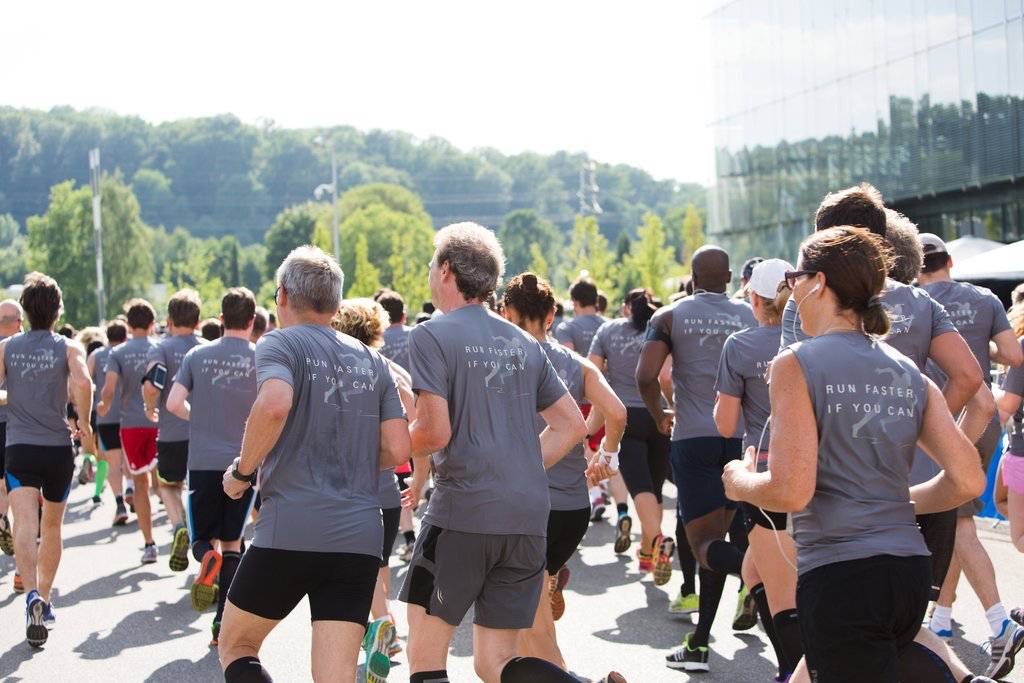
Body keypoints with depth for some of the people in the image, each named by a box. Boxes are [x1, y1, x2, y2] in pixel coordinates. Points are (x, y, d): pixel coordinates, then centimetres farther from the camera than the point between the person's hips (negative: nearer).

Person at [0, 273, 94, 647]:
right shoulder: (69, 348, 0)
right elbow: (82, 383, -19)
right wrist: (85, 424, -5)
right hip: (59, 448, 1)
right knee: (52, 527, 18)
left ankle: (32, 595, -38)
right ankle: (44, 601, 26)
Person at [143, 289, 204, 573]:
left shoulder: (161, 348, -5)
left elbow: (151, 387, -21)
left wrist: (151, 408, -1)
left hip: (172, 433, -2)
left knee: (168, 485, 19)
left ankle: (179, 526, -8)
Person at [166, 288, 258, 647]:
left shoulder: (198, 354, 3)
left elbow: (173, 403, -2)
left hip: (203, 460, 0)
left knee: (203, 536, 13)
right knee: (231, 542, 10)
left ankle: (208, 558, -24)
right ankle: (223, 622, 5)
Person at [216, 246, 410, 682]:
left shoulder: (280, 343, 0)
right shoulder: (372, 361, 15)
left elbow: (274, 404, -22)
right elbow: (398, 449, 7)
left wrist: (242, 471, -8)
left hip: (290, 531, -4)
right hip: (360, 538, 4)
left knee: (235, 647, 16)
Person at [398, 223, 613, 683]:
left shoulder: (431, 335, -3)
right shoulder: (524, 343, 17)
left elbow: (435, 433, -12)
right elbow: (572, 425, 16)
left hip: (463, 511, -6)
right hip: (529, 516, 6)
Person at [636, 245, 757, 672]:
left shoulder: (670, 316, 3)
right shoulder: (750, 316, 9)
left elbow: (645, 376, -9)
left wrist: (660, 417, 8)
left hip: (692, 437, -3)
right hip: (739, 437, 3)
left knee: (704, 543, -3)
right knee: (715, 538, 13)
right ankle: (699, 644, 15)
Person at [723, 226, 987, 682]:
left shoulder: (797, 364, -8)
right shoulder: (909, 373, 10)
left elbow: (790, 492, -15)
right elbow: (967, 480, 5)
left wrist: (740, 482, 4)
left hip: (840, 576, -7)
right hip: (910, 571, 7)